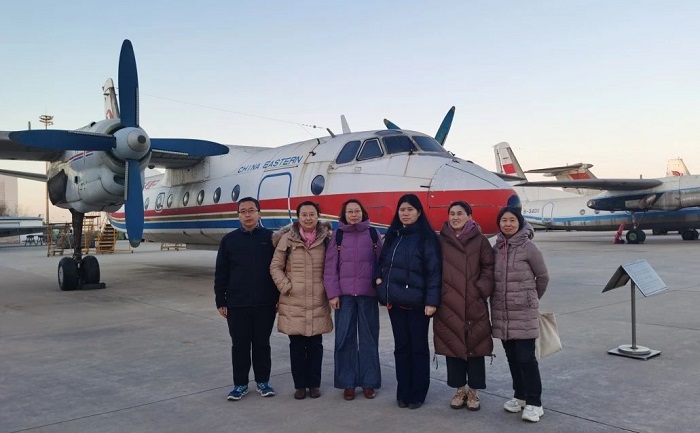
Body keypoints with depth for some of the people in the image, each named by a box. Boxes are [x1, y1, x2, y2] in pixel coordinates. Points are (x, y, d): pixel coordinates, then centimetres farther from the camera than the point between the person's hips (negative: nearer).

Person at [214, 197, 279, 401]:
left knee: (262, 344, 11)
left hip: (265, 304, 0)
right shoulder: (229, 240, 3)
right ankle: (240, 384, 21)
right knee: (239, 345, 8)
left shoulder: (270, 238, 0)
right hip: (236, 305, 1)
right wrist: (221, 301, 2)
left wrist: (279, 298, 0)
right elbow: (221, 273, 4)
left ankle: (263, 382, 25)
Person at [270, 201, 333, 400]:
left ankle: (314, 384, 23)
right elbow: (275, 266, 0)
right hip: (294, 303, -1)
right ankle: (300, 385, 21)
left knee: (315, 344, 9)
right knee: (297, 344, 7)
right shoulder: (287, 239, -2)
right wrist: (286, 287, -7)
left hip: (318, 303, 1)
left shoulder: (326, 238, 1)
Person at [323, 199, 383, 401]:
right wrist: (332, 293, -6)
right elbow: (330, 267, 1)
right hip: (344, 294, 0)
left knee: (369, 338, 6)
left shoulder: (373, 234, 5)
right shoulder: (337, 236, 5)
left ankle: (369, 382, 16)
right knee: (345, 339, 3)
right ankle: (347, 383, 13)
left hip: (368, 294, 0)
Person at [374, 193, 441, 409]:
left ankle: (417, 394, 17)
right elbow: (382, 262, 20)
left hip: (417, 301, -5)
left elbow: (434, 270, -11)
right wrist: (379, 278, 0)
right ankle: (403, 392, 22)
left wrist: (432, 301, -16)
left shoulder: (427, 237, -7)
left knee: (418, 347, 6)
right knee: (401, 347, 12)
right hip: (395, 300, 6)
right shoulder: (392, 235, 12)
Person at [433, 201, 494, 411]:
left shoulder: (480, 240, 3)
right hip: (448, 304, 2)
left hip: (474, 304, -1)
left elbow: (489, 267, 1)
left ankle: (473, 391, 20)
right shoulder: (441, 241, 7)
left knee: (475, 345, 5)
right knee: (452, 345, 8)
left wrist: (482, 289, -11)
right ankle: (459, 389, 23)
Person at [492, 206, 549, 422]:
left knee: (526, 357, -4)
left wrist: (533, 298, 14)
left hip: (524, 313, -4)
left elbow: (543, 277, 3)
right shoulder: (496, 248, 4)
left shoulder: (529, 248, -8)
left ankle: (534, 402, 7)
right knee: (512, 357, 13)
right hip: (501, 313, 5)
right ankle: (519, 395, 28)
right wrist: (497, 299, 11)